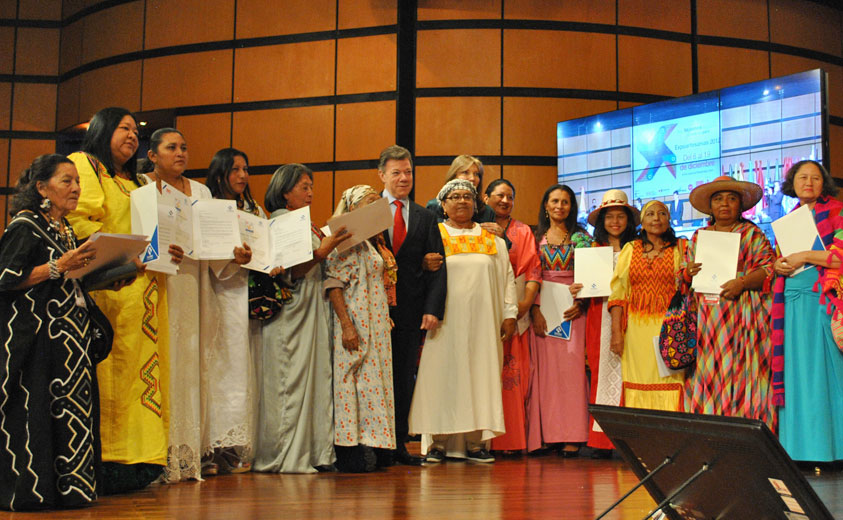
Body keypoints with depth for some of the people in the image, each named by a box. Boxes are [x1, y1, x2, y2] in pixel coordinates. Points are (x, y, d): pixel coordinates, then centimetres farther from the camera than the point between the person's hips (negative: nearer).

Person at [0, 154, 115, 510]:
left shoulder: (65, 229, 19)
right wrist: (60, 267, -18)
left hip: (71, 332, 8)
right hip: (38, 336, -8)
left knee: (74, 408, 4)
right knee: (36, 409, -8)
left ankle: (69, 486, 9)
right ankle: (31, 488, 0)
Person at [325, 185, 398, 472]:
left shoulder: (374, 241, 17)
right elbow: (333, 284, -15)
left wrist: (386, 319, 15)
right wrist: (346, 326, -21)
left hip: (377, 324, 9)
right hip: (355, 322, -9)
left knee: (375, 379, 8)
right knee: (356, 380, -7)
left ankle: (374, 448, 13)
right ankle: (352, 452, -2)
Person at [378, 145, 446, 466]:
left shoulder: (425, 218, 13)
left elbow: (437, 267, 8)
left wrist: (433, 308, -4)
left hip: (411, 311, 3)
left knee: (404, 378, 6)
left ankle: (398, 444, 14)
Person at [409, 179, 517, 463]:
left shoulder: (493, 240, 15)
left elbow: (507, 277, 13)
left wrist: (509, 314, 4)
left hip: (482, 323, 3)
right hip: (444, 322, -2)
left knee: (480, 376, 1)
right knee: (441, 376, -3)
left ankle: (475, 442, 6)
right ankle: (437, 442, 1)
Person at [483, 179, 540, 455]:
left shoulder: (523, 232, 15)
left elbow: (533, 269, 5)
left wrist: (526, 301, -8)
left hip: (515, 310, 1)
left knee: (514, 371, -4)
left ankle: (511, 440, -1)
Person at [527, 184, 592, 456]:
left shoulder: (581, 237, 9)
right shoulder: (537, 237, 11)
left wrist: (580, 303, -10)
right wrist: (535, 309, -7)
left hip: (572, 308, -1)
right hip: (542, 308, 1)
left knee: (571, 366, -7)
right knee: (544, 367, -3)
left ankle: (572, 436, -5)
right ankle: (544, 434, 0)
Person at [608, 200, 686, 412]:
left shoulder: (680, 248, 8)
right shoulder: (630, 249, 12)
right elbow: (618, 292, 7)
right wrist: (616, 332, -1)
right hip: (637, 329, 1)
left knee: (668, 382, -6)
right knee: (638, 385, 1)